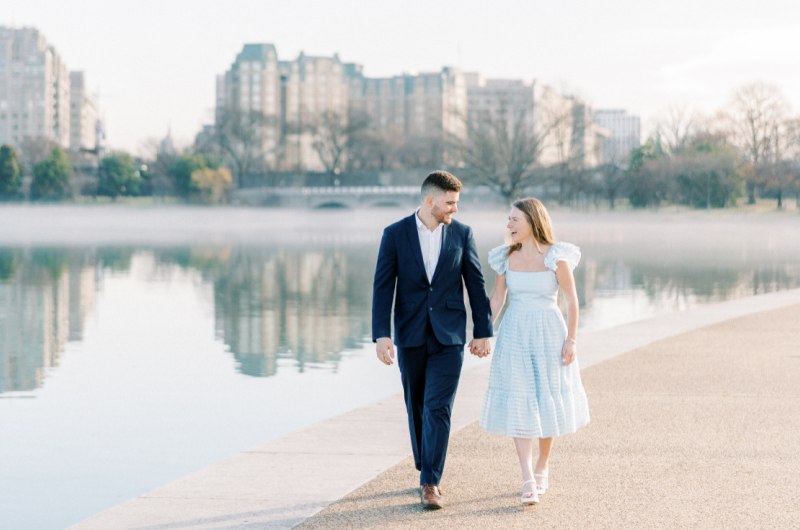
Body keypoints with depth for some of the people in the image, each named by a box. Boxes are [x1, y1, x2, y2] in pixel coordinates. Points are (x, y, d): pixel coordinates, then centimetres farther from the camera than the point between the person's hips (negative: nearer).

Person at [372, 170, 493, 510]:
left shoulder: (461, 234, 0)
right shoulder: (395, 234, -4)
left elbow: (476, 284, 4)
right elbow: (383, 287, -6)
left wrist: (483, 332, 2)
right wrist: (381, 335, -14)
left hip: (449, 335, -1)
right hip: (411, 335, 1)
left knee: (438, 408, -10)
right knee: (417, 406, 12)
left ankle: (431, 483, -9)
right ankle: (427, 471, 28)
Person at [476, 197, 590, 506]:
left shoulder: (556, 257, -9)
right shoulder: (506, 257, 2)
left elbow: (572, 300, -6)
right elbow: (497, 299, 6)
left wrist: (571, 340, -11)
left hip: (549, 334, -2)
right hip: (514, 336, 2)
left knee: (547, 404, 8)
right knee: (519, 406, -6)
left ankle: (542, 468, 29)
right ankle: (528, 482, -8)